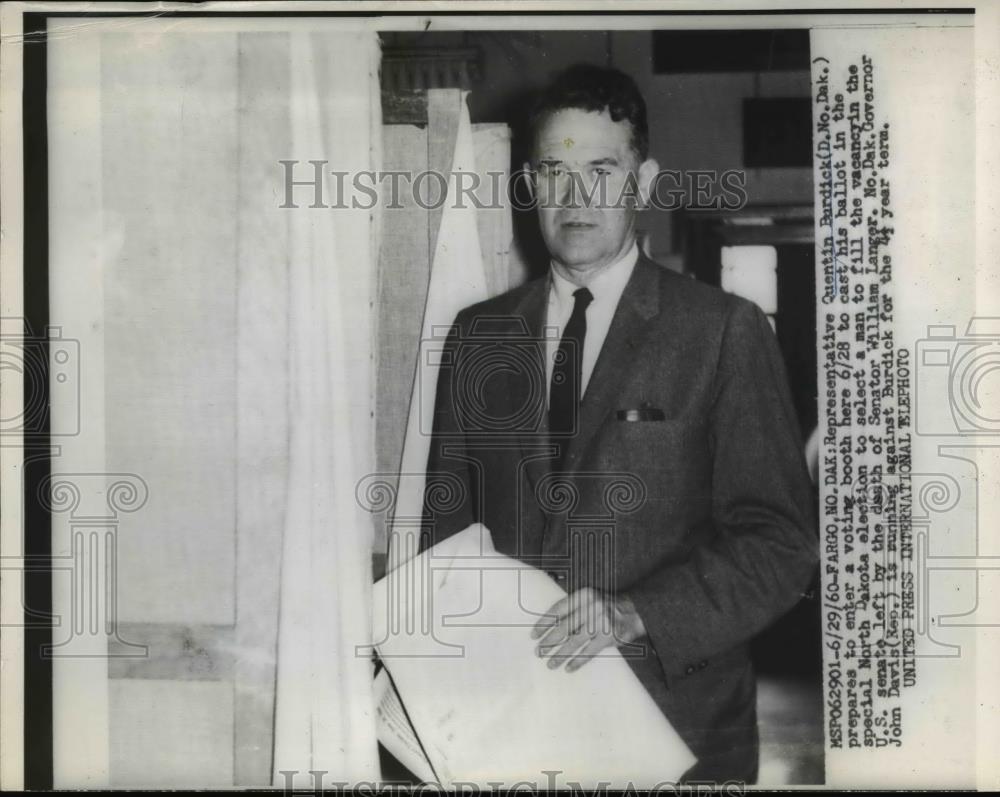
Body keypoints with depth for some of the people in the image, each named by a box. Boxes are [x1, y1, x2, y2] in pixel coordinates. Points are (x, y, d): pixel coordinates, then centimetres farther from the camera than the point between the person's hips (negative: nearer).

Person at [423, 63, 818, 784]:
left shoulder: (725, 332, -5)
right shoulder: (479, 336, 7)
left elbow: (780, 542, -9)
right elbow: (449, 517, 10)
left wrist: (632, 614, -21)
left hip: (675, 719, -2)